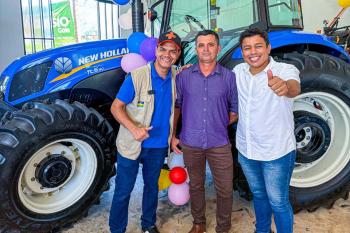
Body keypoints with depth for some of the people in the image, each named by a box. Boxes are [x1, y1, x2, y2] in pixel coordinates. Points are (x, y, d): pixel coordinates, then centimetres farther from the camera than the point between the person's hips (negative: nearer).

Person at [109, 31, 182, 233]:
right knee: (123, 191, 7)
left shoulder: (176, 77, -3)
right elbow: (116, 107, -14)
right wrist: (134, 128, -29)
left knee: (152, 186, 21)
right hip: (131, 144, -4)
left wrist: (172, 135, 8)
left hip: (159, 145, 4)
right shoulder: (137, 76, -17)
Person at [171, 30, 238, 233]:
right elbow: (176, 106, 6)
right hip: (190, 143, 1)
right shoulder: (184, 76, -1)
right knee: (196, 185, 18)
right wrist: (173, 135, 5)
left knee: (225, 190, 8)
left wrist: (220, 125, -2)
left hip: (219, 144, 0)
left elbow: (235, 110, 7)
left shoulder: (229, 77, -3)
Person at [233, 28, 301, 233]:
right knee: (258, 194, 24)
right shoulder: (238, 71, -1)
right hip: (245, 150, 5)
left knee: (278, 202, 8)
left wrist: (284, 87, -64)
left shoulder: (285, 70, -17)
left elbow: (295, 88, -38)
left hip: (276, 153, -5)